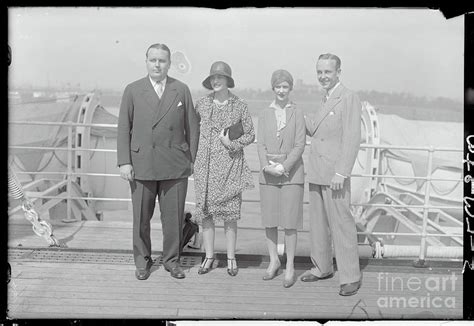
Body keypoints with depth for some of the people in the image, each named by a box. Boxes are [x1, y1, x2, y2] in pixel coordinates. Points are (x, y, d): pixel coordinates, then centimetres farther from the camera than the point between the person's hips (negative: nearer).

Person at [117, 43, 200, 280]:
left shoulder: (182, 90, 7)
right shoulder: (132, 91, 5)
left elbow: (192, 127, 8)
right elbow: (123, 128, 3)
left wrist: (191, 160, 3)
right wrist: (124, 162, -5)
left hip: (175, 166, 0)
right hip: (141, 164, 0)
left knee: (174, 216, 5)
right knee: (141, 217, 7)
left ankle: (172, 260, 22)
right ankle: (142, 260, 25)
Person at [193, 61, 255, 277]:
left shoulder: (239, 106, 1)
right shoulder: (201, 104, 6)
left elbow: (250, 135, 6)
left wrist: (233, 144, -10)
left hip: (231, 164, -2)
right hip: (206, 163, 2)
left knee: (230, 211, 0)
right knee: (205, 210, 4)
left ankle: (231, 258, 13)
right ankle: (209, 257, 16)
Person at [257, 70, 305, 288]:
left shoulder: (297, 114, 2)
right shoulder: (264, 114, 9)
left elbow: (300, 145, -4)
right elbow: (261, 144, 4)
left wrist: (283, 167, -14)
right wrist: (266, 166, -12)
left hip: (291, 172, -2)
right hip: (268, 173, 3)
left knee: (290, 221, -1)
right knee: (269, 219, 7)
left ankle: (290, 267, 10)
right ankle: (273, 261, 23)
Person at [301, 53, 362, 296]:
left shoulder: (349, 99, -9)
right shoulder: (326, 100, 18)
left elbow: (352, 139, -16)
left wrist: (341, 172, -21)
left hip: (334, 175, -8)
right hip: (316, 174, 8)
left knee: (341, 223, -5)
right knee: (318, 223, 14)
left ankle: (351, 277, 6)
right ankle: (322, 268, 27)